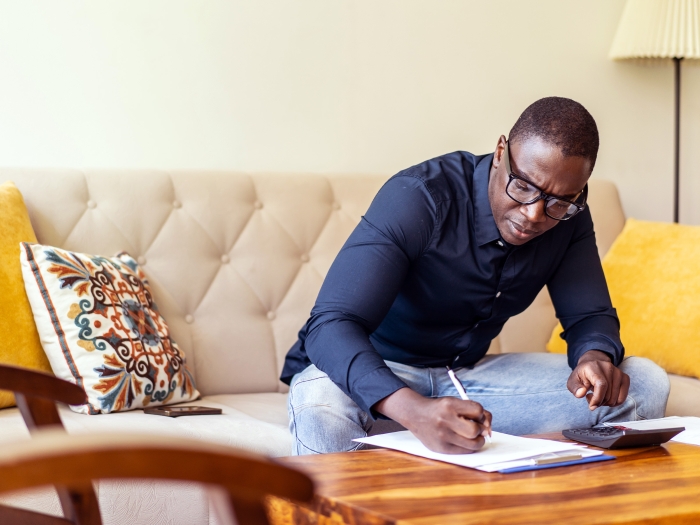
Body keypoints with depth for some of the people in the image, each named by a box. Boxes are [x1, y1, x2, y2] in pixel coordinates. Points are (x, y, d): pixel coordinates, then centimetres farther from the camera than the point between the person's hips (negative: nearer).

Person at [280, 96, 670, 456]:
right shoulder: (419, 198, -26)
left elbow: (591, 315, 1)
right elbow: (330, 326, -35)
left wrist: (596, 358, -27)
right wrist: (416, 411, -55)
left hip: (468, 373, 6)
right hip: (376, 374, -5)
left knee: (646, 385, -10)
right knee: (322, 416, -42)